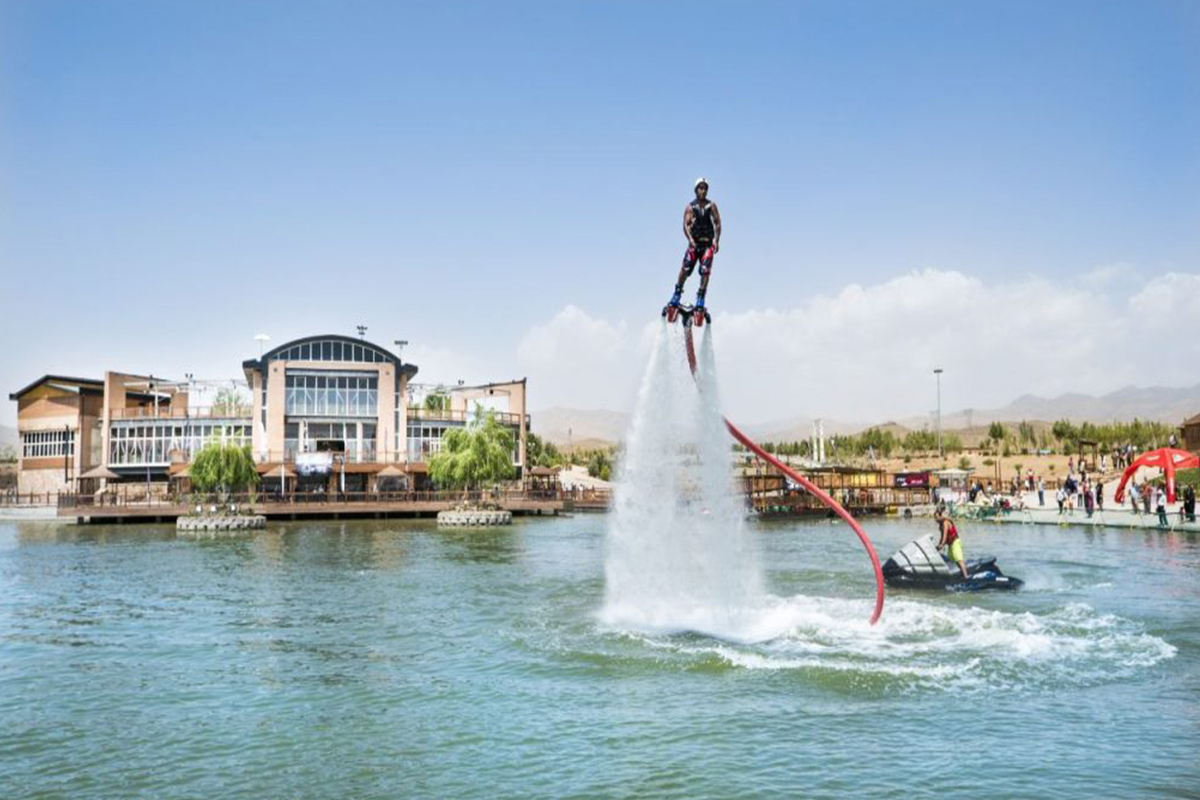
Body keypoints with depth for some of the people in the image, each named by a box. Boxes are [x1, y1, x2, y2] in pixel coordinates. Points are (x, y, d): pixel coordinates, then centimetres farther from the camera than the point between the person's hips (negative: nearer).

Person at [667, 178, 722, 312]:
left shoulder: (712, 206, 6)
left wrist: (716, 240, -15)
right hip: (694, 243, 0)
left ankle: (701, 297, -4)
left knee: (705, 270, -11)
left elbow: (717, 223, 0)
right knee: (685, 269, -10)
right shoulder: (690, 207, 3)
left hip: (708, 243, 0)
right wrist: (690, 239, -25)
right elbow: (686, 224, -7)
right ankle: (677, 292, 7)